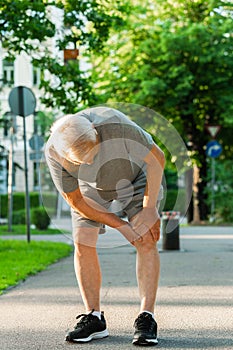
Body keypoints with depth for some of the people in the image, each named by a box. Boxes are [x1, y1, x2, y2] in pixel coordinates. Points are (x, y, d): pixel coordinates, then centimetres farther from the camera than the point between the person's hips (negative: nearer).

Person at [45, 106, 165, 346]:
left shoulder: (114, 125, -42)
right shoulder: (54, 153, -32)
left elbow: (156, 158, -25)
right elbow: (75, 201, -19)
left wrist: (149, 208, -24)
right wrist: (121, 225, -21)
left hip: (136, 175, -2)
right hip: (91, 187, 2)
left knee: (146, 241, -16)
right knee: (83, 244, -10)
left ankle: (146, 318, -15)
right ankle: (94, 319, -1)